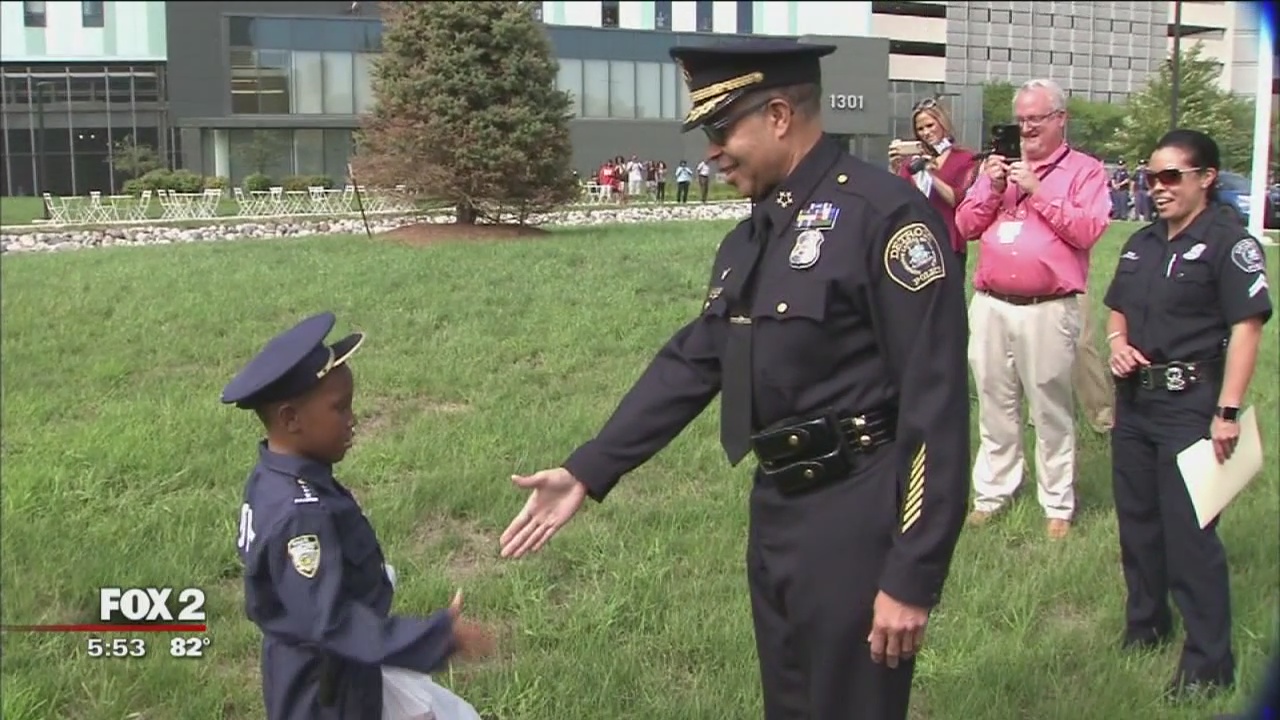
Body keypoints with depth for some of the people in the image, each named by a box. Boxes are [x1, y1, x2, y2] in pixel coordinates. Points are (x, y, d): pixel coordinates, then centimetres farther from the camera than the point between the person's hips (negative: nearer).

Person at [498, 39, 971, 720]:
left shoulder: (884, 214, -16)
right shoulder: (751, 237, 10)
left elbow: (936, 403, -19)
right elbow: (689, 362, 13)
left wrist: (912, 576, -20)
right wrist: (587, 472, 6)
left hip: (856, 523, -8)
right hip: (774, 512, 8)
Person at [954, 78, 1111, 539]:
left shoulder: (1084, 170, 2)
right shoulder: (999, 165, 17)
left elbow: (1089, 230, -12)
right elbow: (965, 226, 11)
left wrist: (1039, 191, -14)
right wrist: (992, 188, -5)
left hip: (1049, 310, -4)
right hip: (991, 306, 4)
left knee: (1051, 410, 1)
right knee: (996, 406, 11)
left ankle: (1058, 505, 10)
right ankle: (992, 493, 20)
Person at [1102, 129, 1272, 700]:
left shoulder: (1228, 241, -10)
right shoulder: (1142, 243, 12)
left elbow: (1246, 327, -16)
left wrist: (1228, 411, -22)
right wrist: (1116, 342, 0)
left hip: (1189, 402, -8)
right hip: (1134, 397, 8)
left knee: (1189, 531, -6)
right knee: (1137, 520, 17)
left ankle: (1208, 663, 4)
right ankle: (1145, 626, 34)